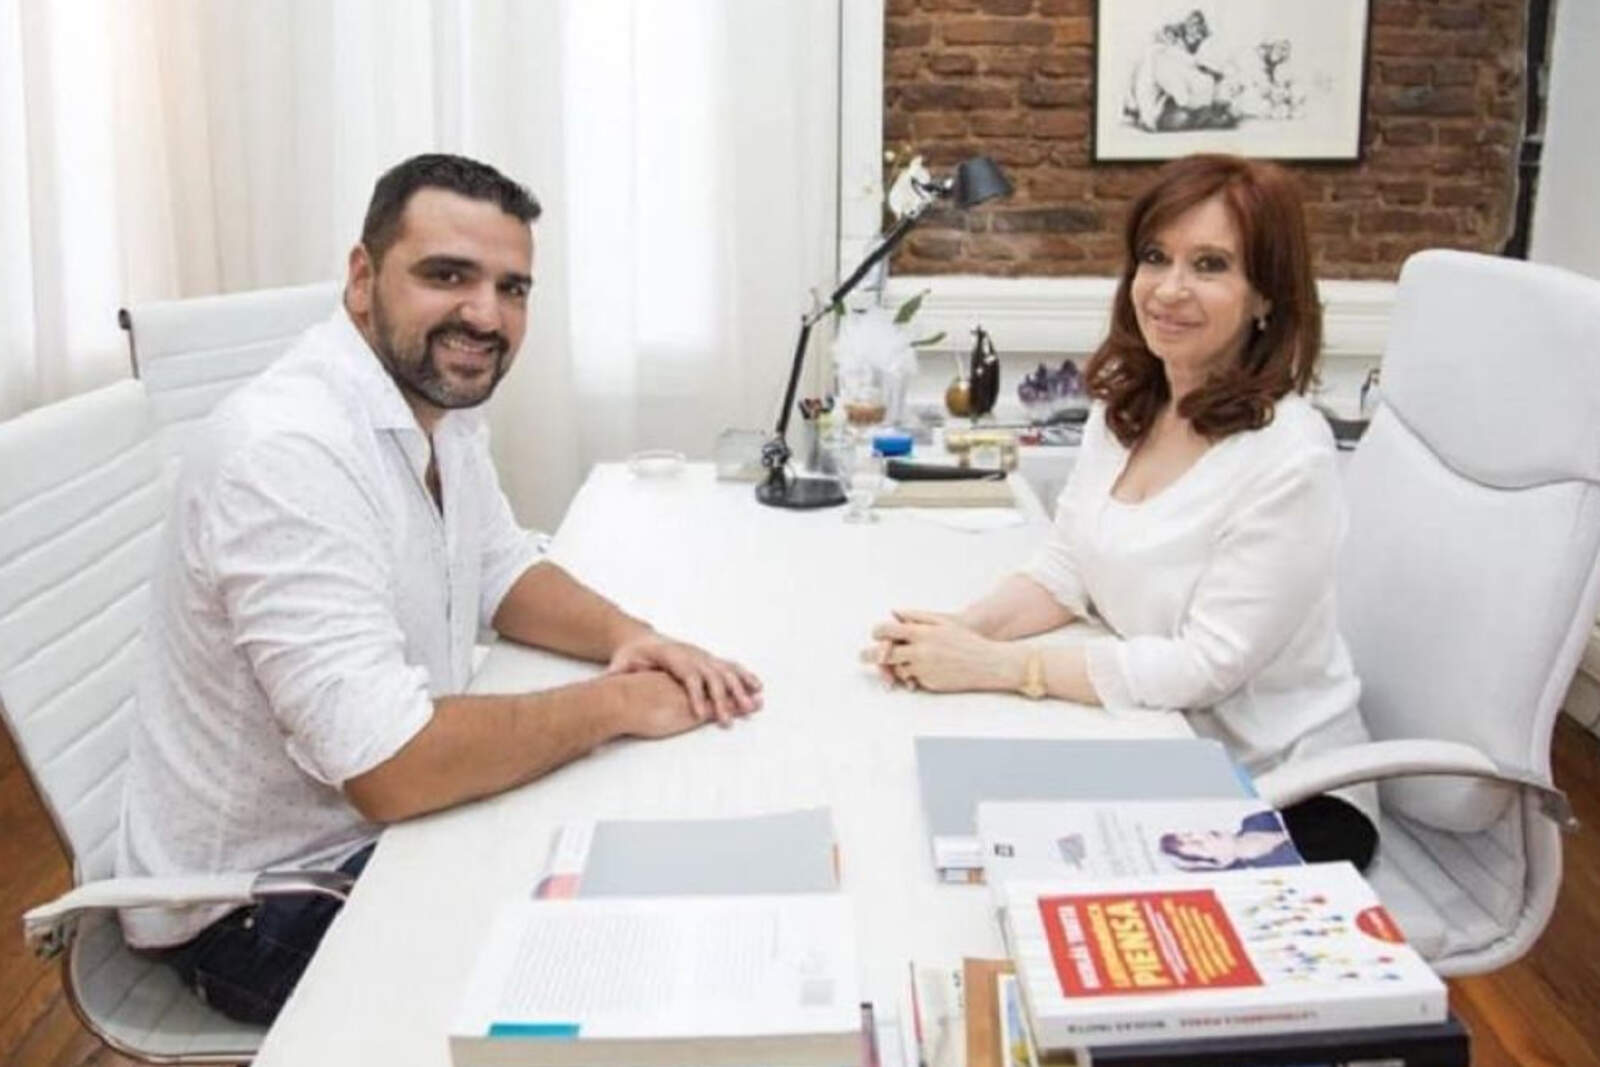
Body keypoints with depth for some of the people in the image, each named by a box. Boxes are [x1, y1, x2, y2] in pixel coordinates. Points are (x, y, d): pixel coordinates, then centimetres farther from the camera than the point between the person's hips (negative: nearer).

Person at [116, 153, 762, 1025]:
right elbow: (391, 768, -34)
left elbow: (501, 571, 13)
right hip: (261, 901, -8)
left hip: (377, 821, 8)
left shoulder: (439, 398, -1)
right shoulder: (288, 450, -30)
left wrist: (626, 637, -7)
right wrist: (615, 703, -22)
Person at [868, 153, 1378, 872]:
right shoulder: (1124, 404, 0)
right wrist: (962, 630, -15)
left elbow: (1206, 665, -23)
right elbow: (1066, 571, 4)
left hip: (1281, 795, -6)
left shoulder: (1287, 459, -23)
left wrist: (992, 665, -24)